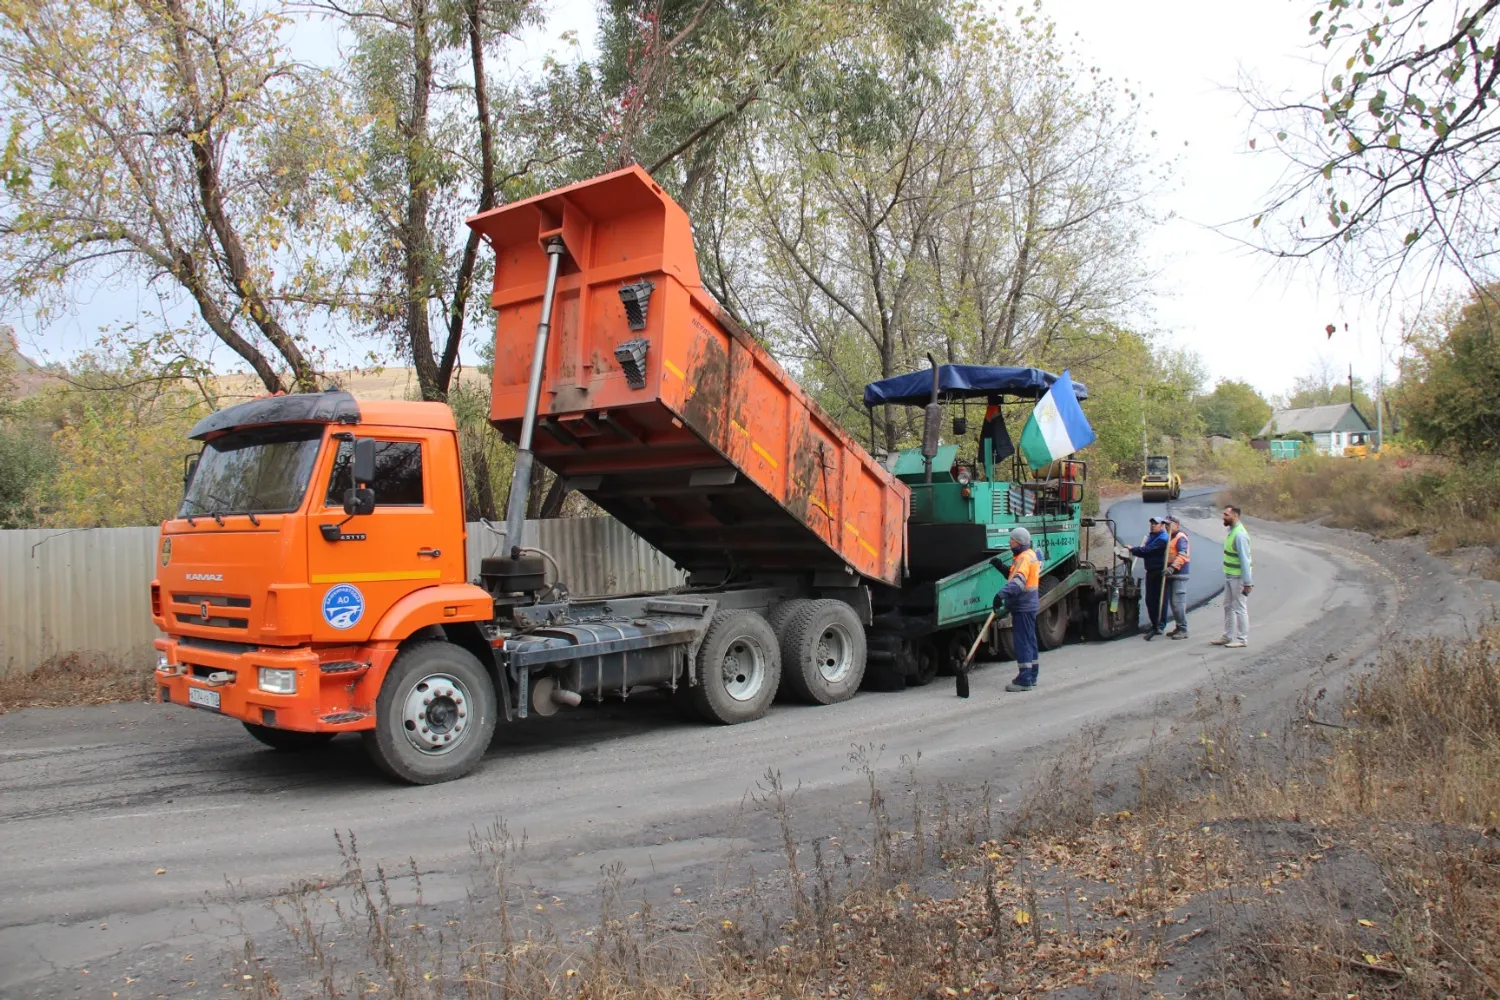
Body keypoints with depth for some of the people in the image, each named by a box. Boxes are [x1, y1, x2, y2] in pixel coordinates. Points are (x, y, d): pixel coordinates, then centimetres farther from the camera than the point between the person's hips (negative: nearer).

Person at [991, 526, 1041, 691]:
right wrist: (1001, 567, 6)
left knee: (1022, 642, -8)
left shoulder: (1024, 558, -18)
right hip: (1028, 605, 11)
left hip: (1023, 606, -11)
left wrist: (1002, 594, -42)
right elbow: (1015, 575, 20)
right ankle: (1031, 677, 26)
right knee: (1029, 640, 17)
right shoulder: (1030, 555, 15)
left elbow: (1018, 581, -32)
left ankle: (1024, 680, -7)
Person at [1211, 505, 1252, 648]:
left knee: (1239, 608, -1)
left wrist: (1247, 582, -22)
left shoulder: (1240, 534, -20)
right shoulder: (1231, 531, 9)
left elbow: (1244, 559, -22)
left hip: (1238, 577, -10)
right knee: (1228, 606, 16)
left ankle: (1242, 639, 8)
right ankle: (1228, 636, 25)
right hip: (1229, 575, 10)